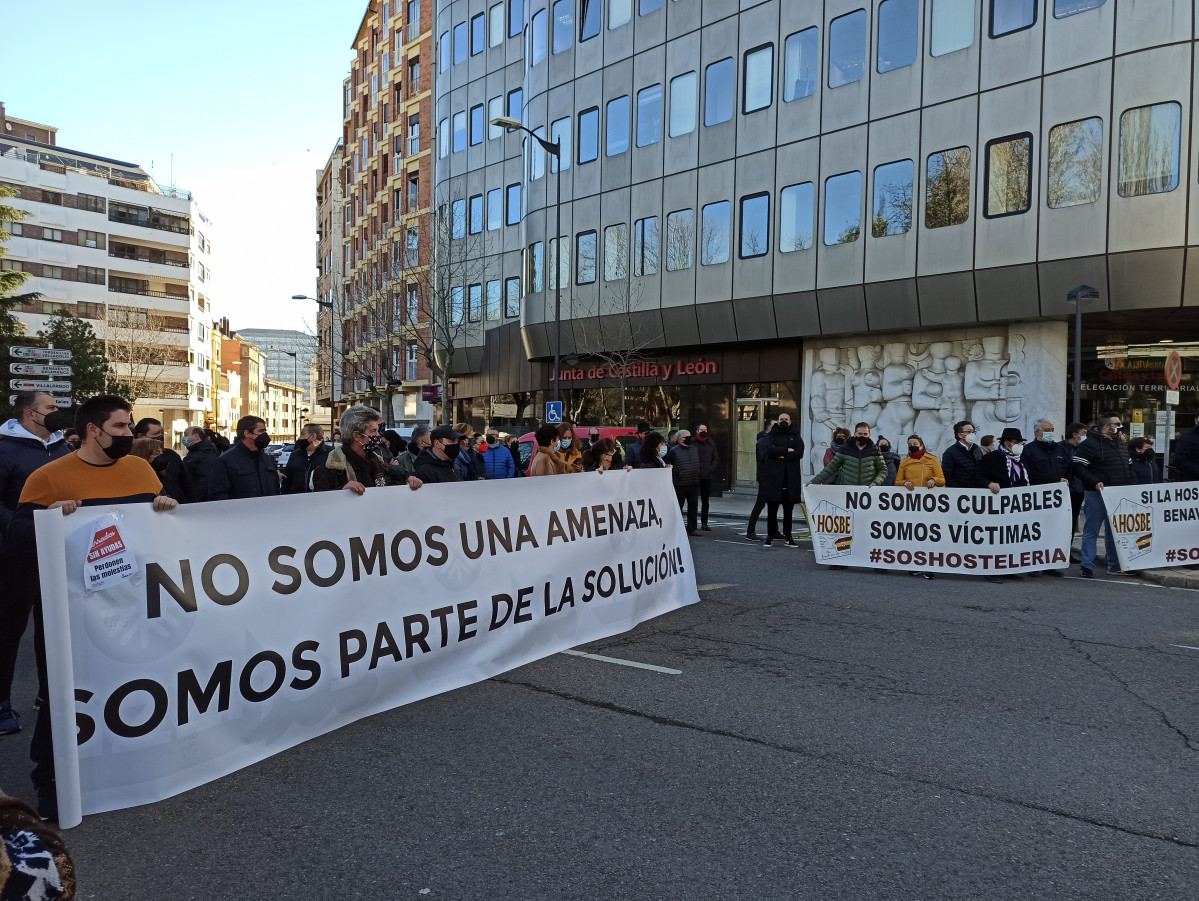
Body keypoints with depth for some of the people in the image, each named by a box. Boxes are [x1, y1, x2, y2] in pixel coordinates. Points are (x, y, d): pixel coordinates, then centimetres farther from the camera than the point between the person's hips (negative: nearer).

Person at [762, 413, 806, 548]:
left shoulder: (796, 437, 13)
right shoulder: (772, 436, 10)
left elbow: (799, 453, -5)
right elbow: (770, 449, -11)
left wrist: (782, 455, -11)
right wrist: (787, 451, -9)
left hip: (791, 478, 1)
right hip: (773, 477, -1)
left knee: (788, 510, 7)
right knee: (772, 509, 0)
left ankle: (788, 536, 15)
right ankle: (770, 536, 6)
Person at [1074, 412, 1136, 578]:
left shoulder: (1121, 446, 16)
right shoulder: (1091, 444, -11)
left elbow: (1129, 469, 25)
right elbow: (1077, 466, -18)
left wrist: (1132, 486, 11)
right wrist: (1095, 482, -22)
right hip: (1097, 495, -8)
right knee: (1091, 531, -3)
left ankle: (1115, 566, 21)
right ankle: (1087, 566, 1)